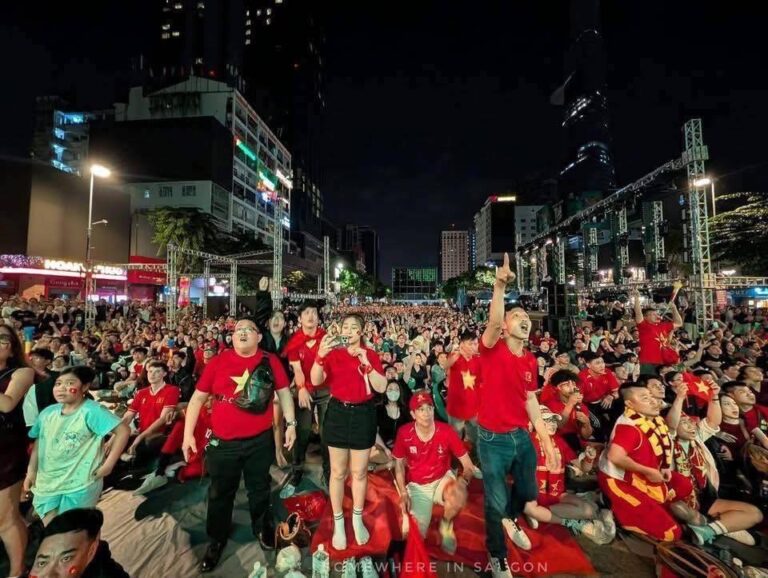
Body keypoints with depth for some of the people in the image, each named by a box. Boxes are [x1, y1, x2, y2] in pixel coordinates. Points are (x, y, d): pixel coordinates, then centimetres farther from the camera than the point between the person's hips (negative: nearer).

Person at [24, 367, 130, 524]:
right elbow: (39, 442, 14)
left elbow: (123, 431, -25)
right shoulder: (48, 412, 1)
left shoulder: (92, 411, -20)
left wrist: (108, 465, -21)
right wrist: (31, 471, 9)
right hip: (47, 482, 6)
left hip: (80, 485, -5)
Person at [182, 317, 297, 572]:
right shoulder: (218, 362, -6)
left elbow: (284, 392, 3)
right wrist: (188, 434, -3)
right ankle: (217, 540, 43)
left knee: (259, 488, 20)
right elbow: (197, 398, 0)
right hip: (222, 442, 0)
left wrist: (291, 423, 0)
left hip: (260, 440, 0)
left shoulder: (270, 361, -5)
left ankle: (262, 527, 46)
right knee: (220, 493, 18)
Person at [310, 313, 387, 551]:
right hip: (338, 413, 0)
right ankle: (338, 523, 32)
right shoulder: (333, 353, -4)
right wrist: (320, 355, -32)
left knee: (359, 472, 14)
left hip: (363, 414, 0)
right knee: (338, 472, 12)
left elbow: (381, 388, -13)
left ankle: (357, 520, 37)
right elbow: (316, 381, -16)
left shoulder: (371, 354, -4)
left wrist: (366, 362, -25)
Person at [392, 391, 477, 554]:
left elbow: (468, 465, -13)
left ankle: (446, 525, 0)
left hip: (442, 480, 0)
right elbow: (399, 464, -2)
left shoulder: (446, 431, -20)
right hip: (417, 487, 0)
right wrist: (404, 494, -10)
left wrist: (463, 482, -33)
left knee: (458, 495, -34)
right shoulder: (404, 433, -18)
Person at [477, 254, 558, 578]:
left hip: (522, 436, 6)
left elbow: (530, 400, 6)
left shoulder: (531, 361, 2)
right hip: (493, 439, -6)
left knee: (529, 493, 24)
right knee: (495, 502, 8)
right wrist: (500, 287, -46)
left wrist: (546, 439, 5)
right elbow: (493, 322, -37)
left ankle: (510, 519, 59)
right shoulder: (492, 349, -15)